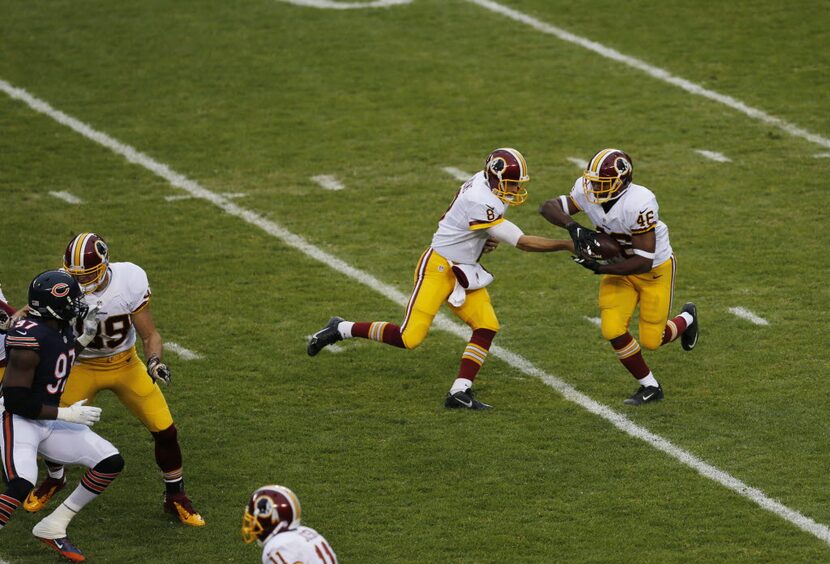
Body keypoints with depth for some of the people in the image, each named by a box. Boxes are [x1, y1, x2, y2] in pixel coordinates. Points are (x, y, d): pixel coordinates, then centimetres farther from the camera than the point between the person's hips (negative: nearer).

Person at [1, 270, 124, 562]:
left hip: (49, 421, 9)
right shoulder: (29, 341, -26)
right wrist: (65, 414, -20)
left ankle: (53, 528, 13)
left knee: (111, 462, 6)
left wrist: (85, 338, 9)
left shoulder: (60, 328, 2)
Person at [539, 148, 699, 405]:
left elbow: (644, 261, -33)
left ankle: (686, 319, 37)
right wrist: (573, 226, -34)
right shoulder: (587, 192, -19)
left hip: (655, 269, -5)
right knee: (613, 331, -10)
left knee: (651, 340, 2)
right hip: (619, 268, 5)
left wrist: (599, 268, -34)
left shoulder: (639, 204, -36)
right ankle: (650, 386, 12)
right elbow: (548, 207, -16)